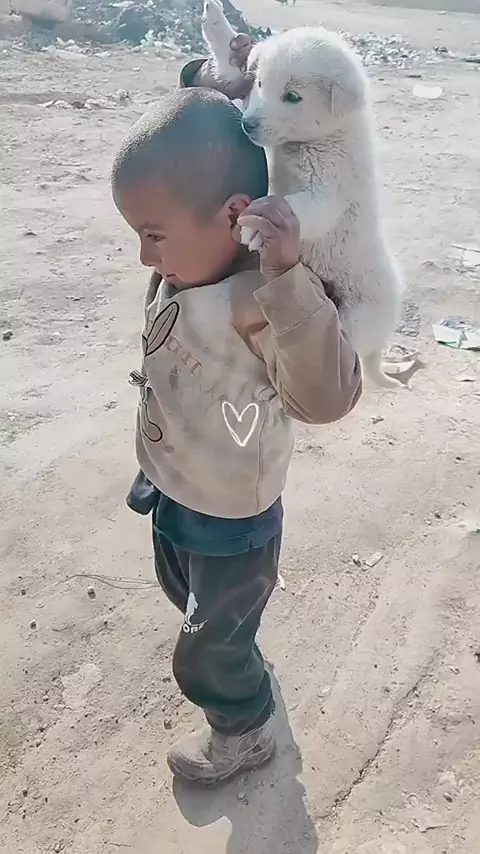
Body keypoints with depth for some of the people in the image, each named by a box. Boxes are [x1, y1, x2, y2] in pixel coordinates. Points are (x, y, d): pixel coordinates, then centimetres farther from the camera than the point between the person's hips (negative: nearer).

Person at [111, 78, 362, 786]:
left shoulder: (266, 302, -34)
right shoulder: (184, 268, -10)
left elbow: (326, 397, -45)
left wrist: (289, 279, -54)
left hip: (230, 525, -8)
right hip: (172, 498, 9)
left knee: (208, 654, 17)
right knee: (189, 601, 35)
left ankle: (246, 733, 50)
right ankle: (239, 663, 67)